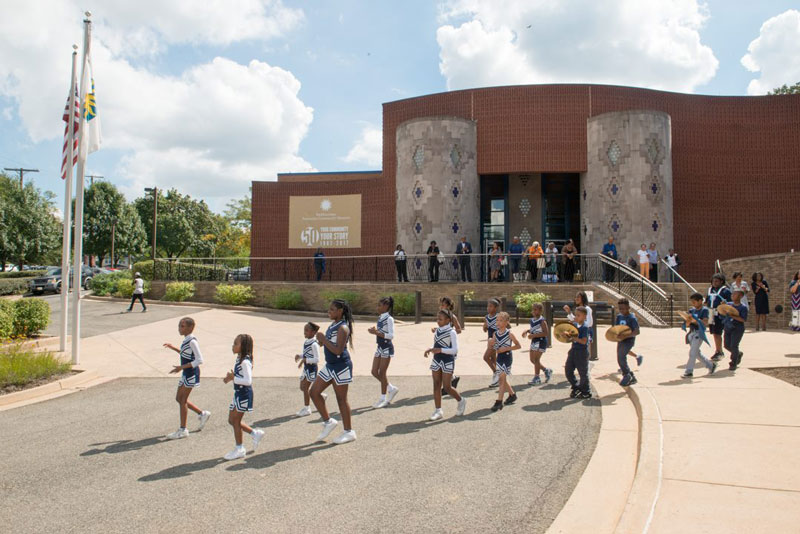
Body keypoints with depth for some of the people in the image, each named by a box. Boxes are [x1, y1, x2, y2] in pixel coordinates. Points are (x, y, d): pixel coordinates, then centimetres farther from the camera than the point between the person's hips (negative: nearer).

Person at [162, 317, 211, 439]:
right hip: (186, 374, 10)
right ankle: (202, 414, 26)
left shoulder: (192, 341, -19)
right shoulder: (186, 340, 10)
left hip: (191, 373, -10)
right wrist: (174, 348, 18)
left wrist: (182, 367, -25)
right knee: (179, 398, 14)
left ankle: (183, 430, 5)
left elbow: (199, 360, -23)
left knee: (182, 400, -4)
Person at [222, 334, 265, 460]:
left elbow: (248, 381, -26)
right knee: (232, 420, 14)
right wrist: (230, 378, 2)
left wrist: (233, 378, -25)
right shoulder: (239, 359, 10)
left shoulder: (245, 362, -21)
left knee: (235, 421, 0)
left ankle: (239, 449, 13)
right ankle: (255, 433, 25)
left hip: (244, 394, -10)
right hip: (238, 393, 10)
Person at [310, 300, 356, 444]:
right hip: (330, 365, 9)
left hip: (341, 366, -9)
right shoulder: (333, 325, 11)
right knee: (314, 392, 7)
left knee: (341, 398, 0)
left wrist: (323, 340, -21)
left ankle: (349, 432, 13)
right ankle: (328, 421, 20)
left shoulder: (343, 328, -18)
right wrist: (322, 341, 2)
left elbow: (338, 350, -25)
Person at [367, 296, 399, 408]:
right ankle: (391, 388, 25)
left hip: (387, 348, -8)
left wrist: (376, 332, -25)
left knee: (382, 373, -2)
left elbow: (391, 335, -21)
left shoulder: (389, 319, -15)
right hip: (380, 347, 8)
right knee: (374, 372, 8)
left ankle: (383, 399, 10)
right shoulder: (380, 318, 10)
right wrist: (374, 331, -2)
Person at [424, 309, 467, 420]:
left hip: (447, 362, -7)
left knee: (447, 387, -3)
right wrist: (430, 350, -3)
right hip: (436, 360, 7)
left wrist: (440, 350, -30)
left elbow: (455, 350, -19)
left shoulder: (451, 332, -13)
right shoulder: (437, 331, 8)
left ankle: (461, 401, 24)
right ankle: (438, 410, 13)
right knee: (436, 385, 6)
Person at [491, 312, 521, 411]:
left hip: (507, 357, -6)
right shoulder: (495, 334, 2)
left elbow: (518, 346, -6)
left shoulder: (509, 334, -11)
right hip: (499, 358, 6)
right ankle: (512, 395, 36)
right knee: (503, 379, 15)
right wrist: (494, 349, -16)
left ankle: (499, 402, -8)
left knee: (502, 379, -9)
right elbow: (494, 347, 7)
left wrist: (506, 348, -16)